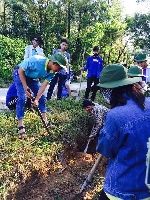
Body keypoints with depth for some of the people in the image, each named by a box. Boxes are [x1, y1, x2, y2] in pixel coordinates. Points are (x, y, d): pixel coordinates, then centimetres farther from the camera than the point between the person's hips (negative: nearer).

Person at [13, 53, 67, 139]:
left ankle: (45, 122, 14)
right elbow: (21, 71, -27)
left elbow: (44, 85, -16)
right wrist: (26, 88, -28)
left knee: (42, 97, 2)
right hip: (20, 74, -6)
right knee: (22, 98, -18)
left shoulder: (52, 72, -18)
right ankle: (20, 127, -12)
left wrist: (36, 99, -25)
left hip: (32, 77, 6)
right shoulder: (36, 61, -38)